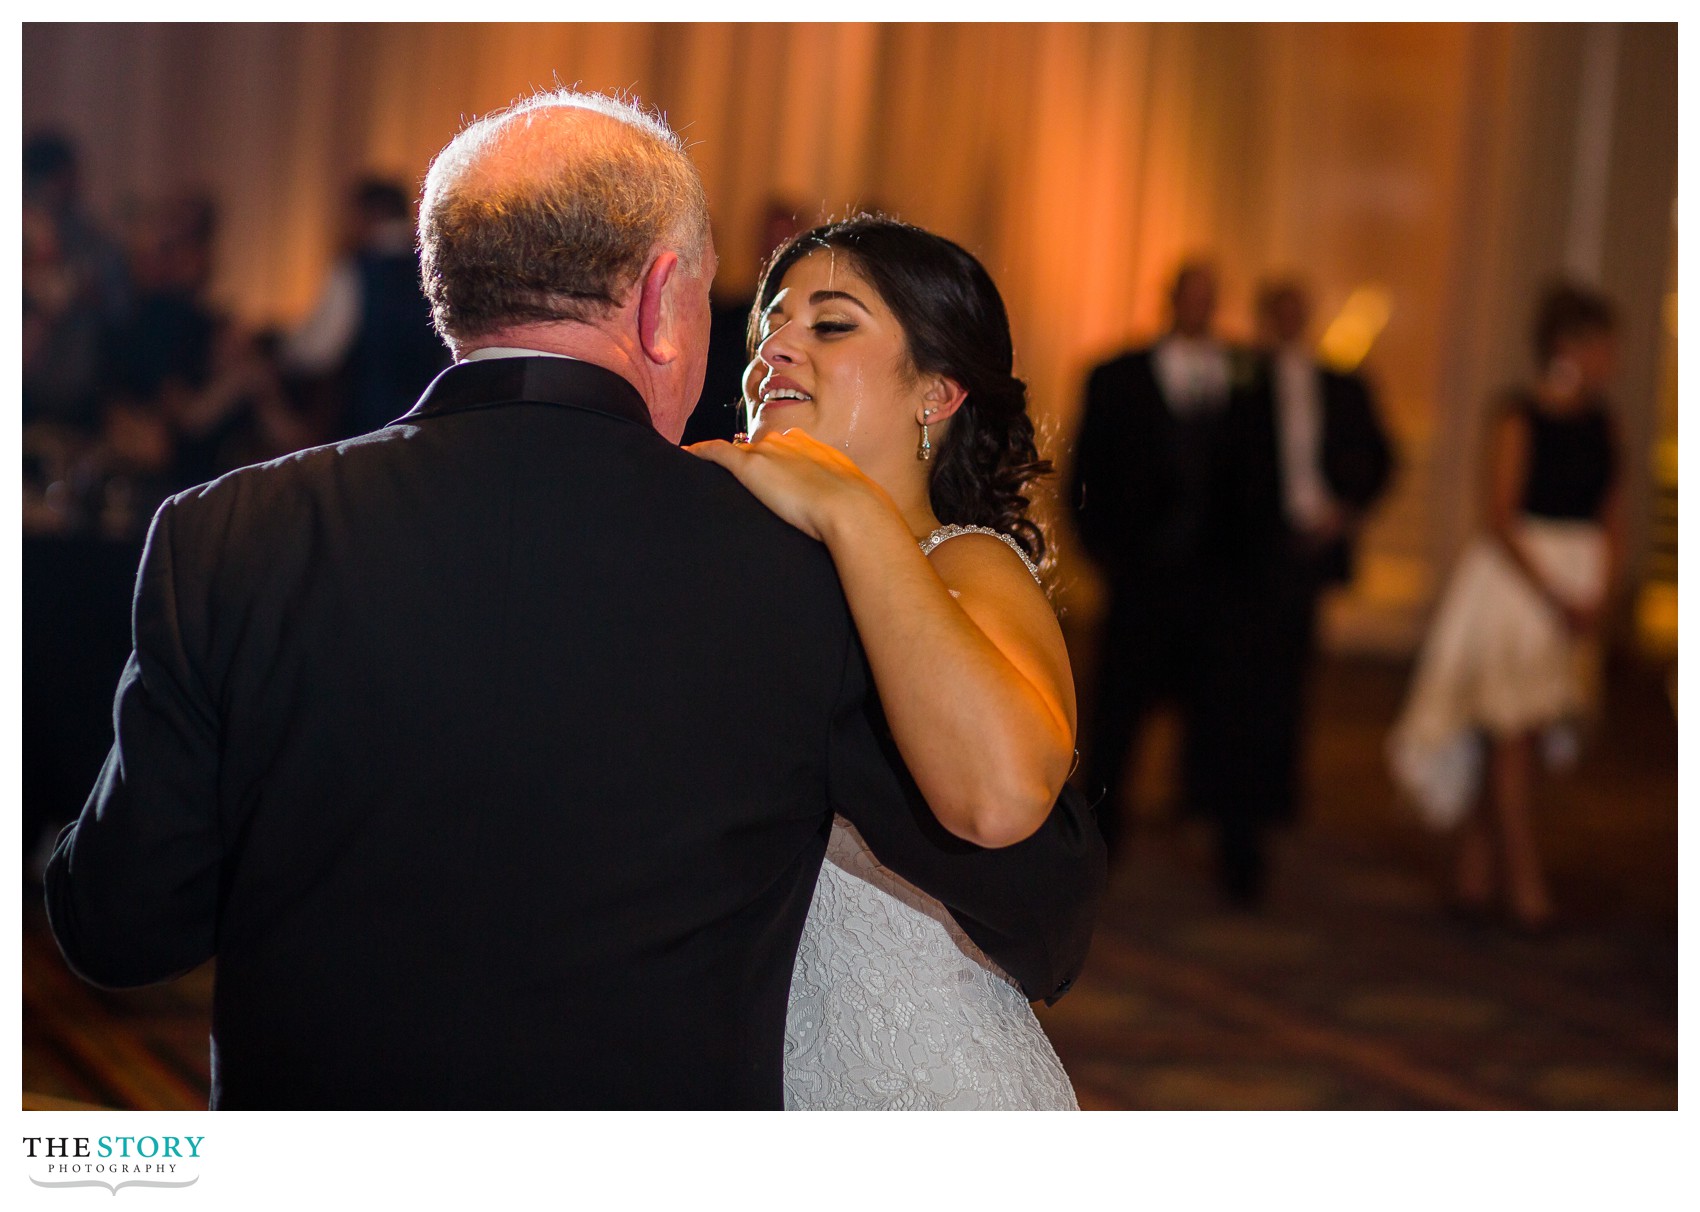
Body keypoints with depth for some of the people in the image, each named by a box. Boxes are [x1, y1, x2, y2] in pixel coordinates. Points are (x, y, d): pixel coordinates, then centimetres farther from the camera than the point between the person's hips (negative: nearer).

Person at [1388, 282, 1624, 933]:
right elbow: (1499, 518, -12)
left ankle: (1478, 873, 18)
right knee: (1510, 736, -6)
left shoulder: (1602, 426, 8)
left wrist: (1600, 599, -4)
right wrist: (1556, 597, -16)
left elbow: (1613, 524, 10)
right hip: (1515, 579, -5)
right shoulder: (1520, 417, -9)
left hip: (1577, 591, 5)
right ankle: (1526, 889, -5)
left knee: (1515, 738, 8)